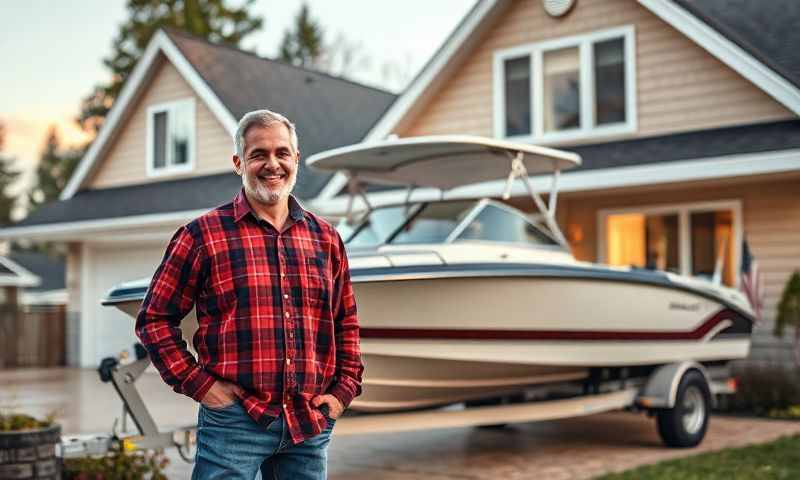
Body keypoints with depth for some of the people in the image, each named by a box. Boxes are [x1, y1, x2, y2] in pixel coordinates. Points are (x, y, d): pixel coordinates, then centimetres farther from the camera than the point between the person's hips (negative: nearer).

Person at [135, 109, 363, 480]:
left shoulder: (325, 238, 10)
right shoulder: (203, 235, -2)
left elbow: (346, 323, 18)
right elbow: (154, 318, 1)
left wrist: (344, 389, 8)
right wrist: (197, 383, -6)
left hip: (310, 425, 4)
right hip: (233, 421, -4)